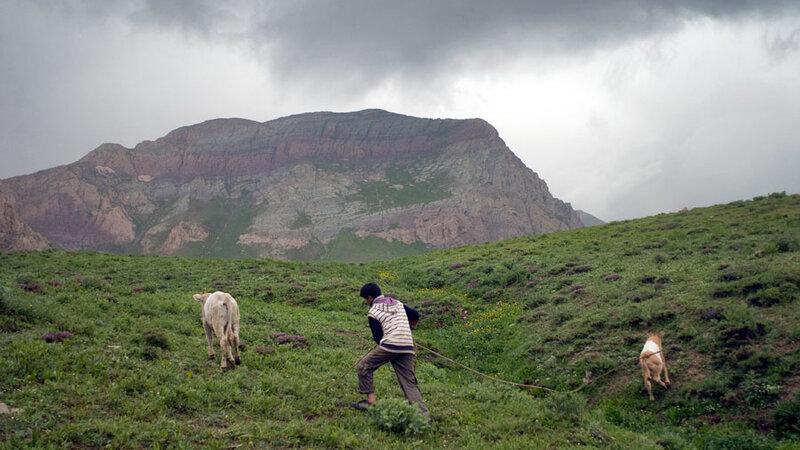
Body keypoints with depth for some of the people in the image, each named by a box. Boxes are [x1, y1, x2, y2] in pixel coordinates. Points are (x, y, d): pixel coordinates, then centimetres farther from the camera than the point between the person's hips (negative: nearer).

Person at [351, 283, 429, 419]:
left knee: (363, 367, 13)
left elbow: (378, 338, 0)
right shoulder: (398, 304, 19)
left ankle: (370, 401, 10)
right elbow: (415, 315, 21)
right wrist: (409, 327, 39)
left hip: (389, 346, -5)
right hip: (407, 348, 6)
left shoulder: (373, 313, 3)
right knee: (410, 383, 5)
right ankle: (423, 414, -10)